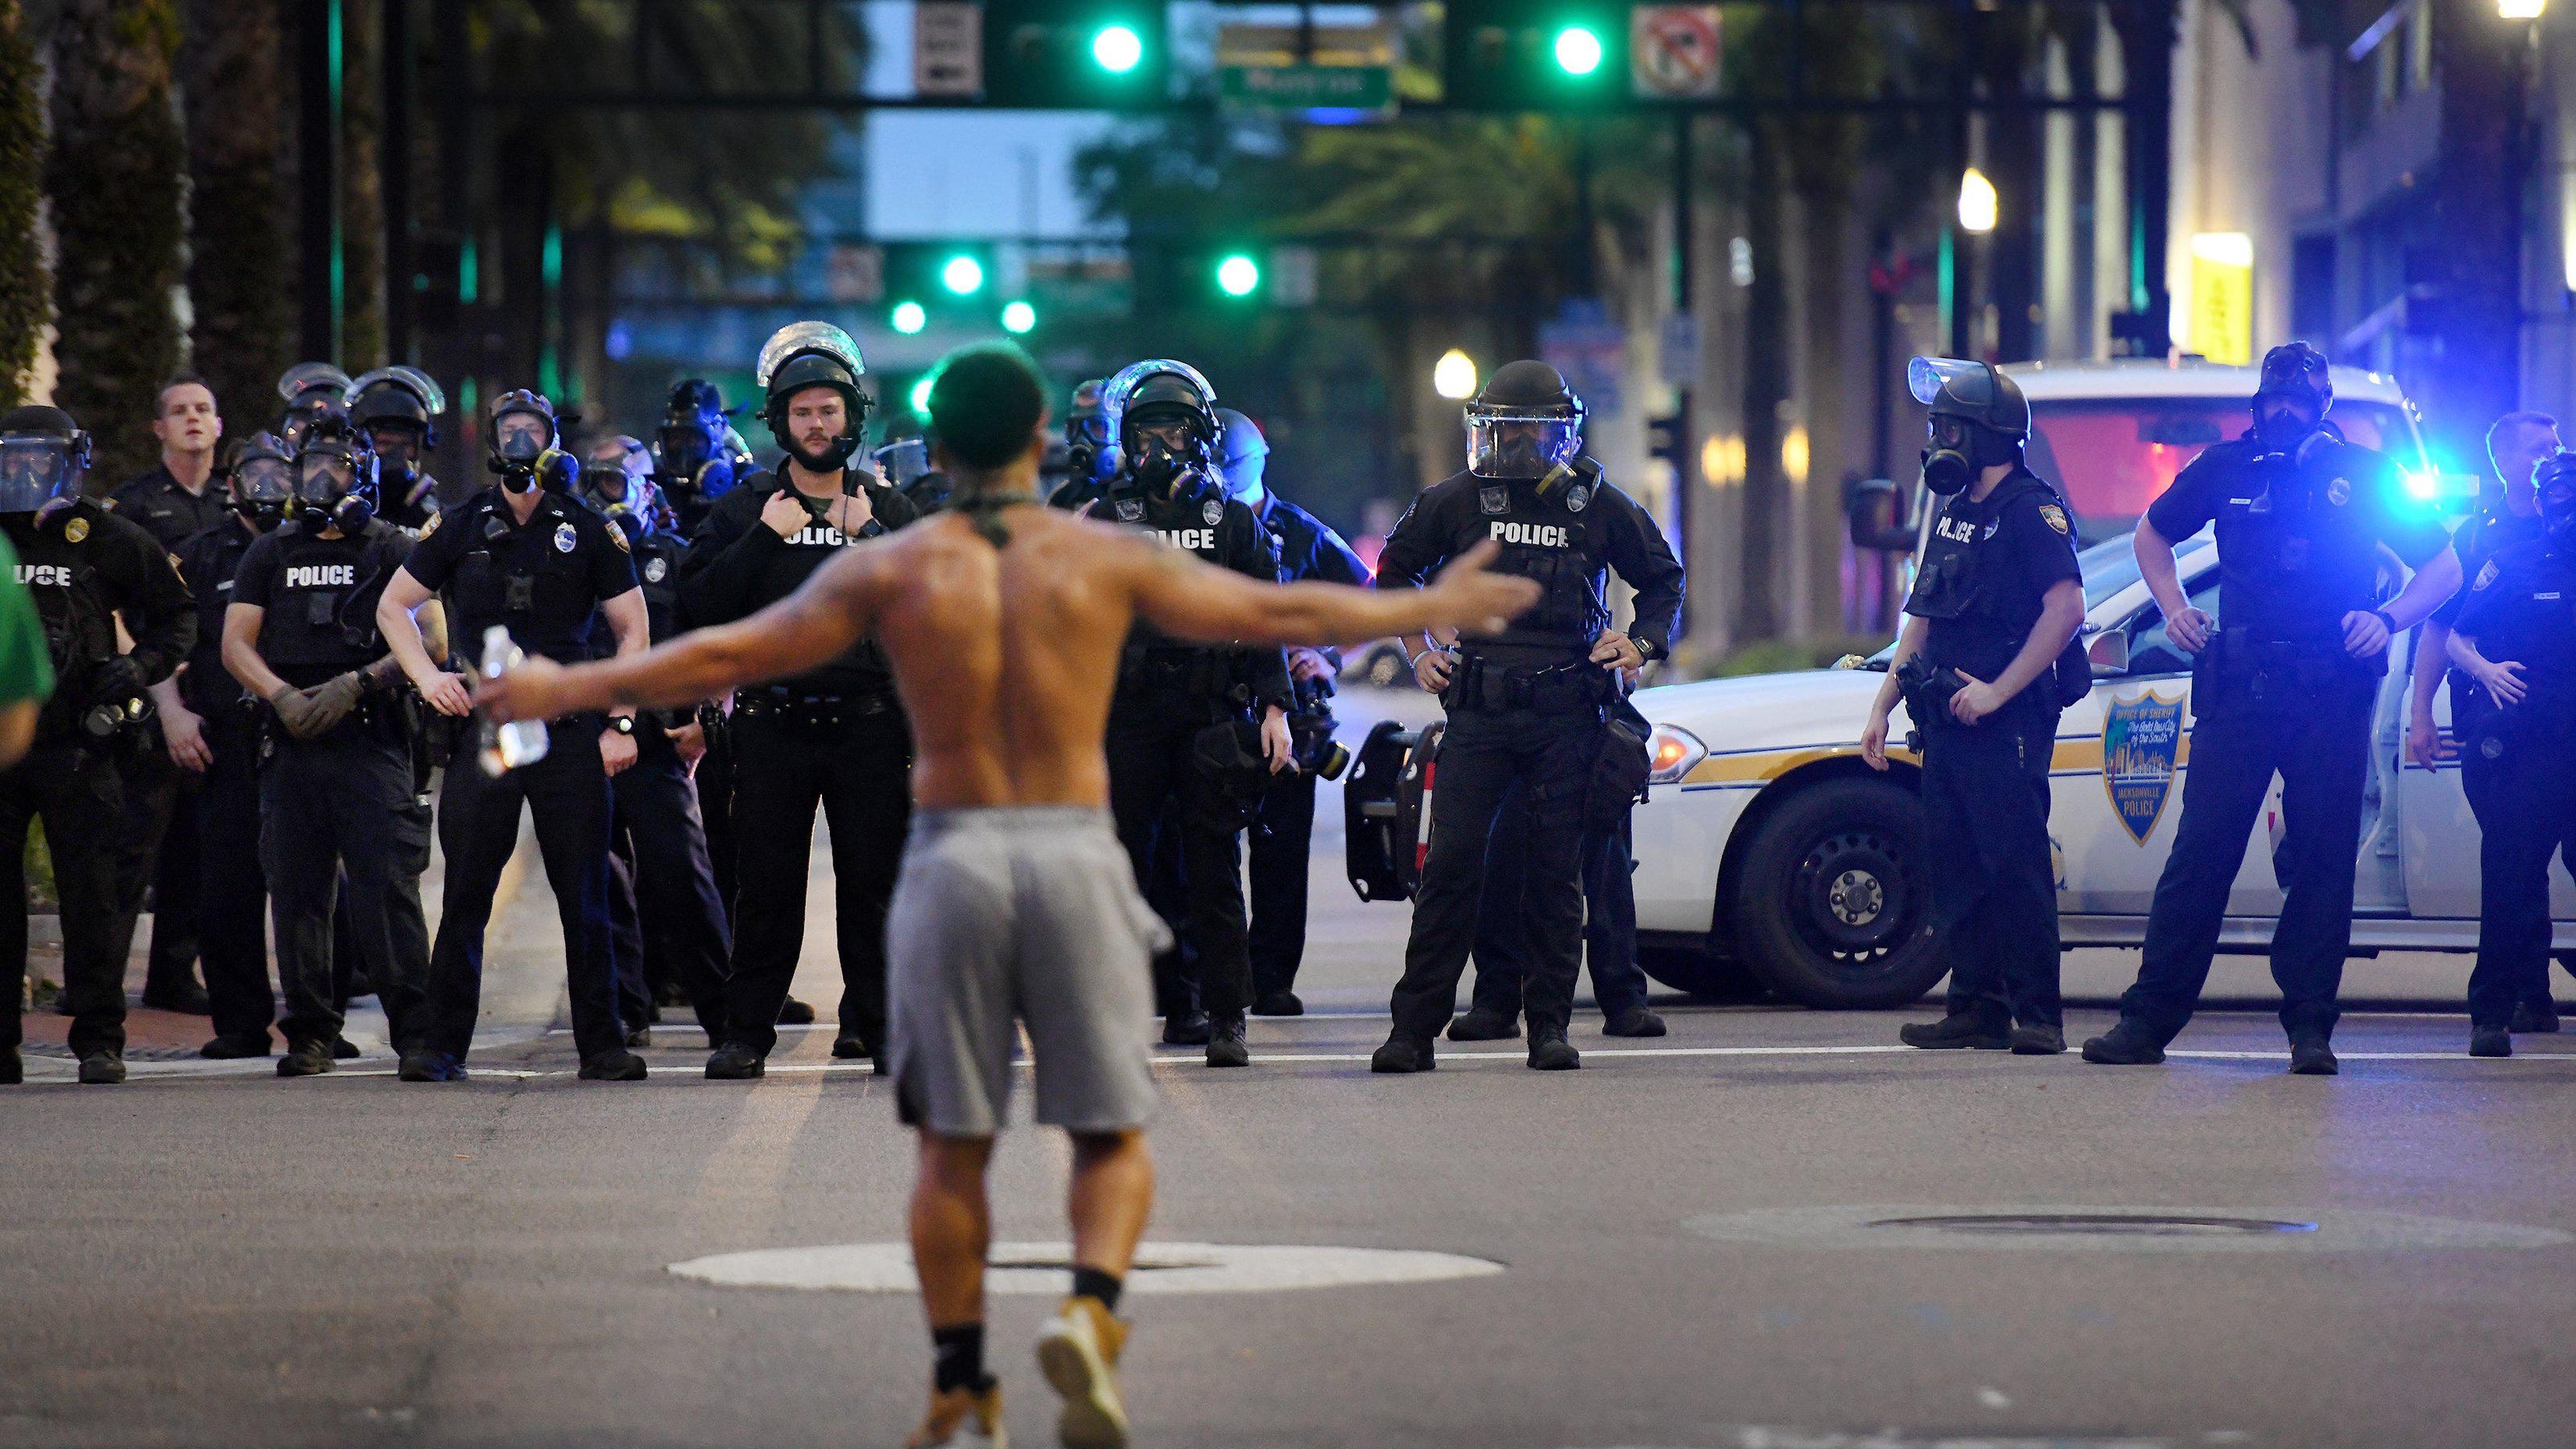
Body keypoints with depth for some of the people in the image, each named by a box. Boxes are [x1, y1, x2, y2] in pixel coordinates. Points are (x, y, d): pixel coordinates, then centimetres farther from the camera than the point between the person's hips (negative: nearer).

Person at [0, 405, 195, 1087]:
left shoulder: (109, 541, 3)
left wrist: (139, 667, -8)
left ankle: (99, 1040, 3)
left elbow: (176, 619, 9)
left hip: (77, 746, -2)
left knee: (89, 898, -2)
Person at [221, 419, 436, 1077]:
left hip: (370, 736, -4)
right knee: (296, 891, 3)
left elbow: (429, 638, -1)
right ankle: (311, 1034, 9)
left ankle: (416, 1030, -12)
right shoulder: (270, 553, 17)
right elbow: (236, 642, 10)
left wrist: (358, 684, -13)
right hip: (291, 740, 4)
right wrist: (281, 695, -8)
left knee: (388, 886, -12)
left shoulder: (394, 549, 7)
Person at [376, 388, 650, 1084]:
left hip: (570, 733, 0)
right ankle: (440, 1045, 4)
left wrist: (621, 722, -1)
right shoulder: (460, 527, 7)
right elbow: (393, 606, 15)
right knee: (465, 895, 0)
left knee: (585, 896, 0)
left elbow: (633, 628, 8)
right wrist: (427, 675, -1)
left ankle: (601, 1045, 6)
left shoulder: (590, 531, 5)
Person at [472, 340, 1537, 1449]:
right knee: (1113, 1137, 7)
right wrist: (1432, 610, 22)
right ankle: (1090, 1308, -20)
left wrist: (571, 690, 15)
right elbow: (1280, 615, 10)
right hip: (1074, 855, 0)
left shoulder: (891, 569, 2)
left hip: (951, 855, 1)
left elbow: (729, 657, 5)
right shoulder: (1104, 560, 2)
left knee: (952, 1146, 10)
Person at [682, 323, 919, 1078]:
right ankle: (747, 1032, 4)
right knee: (766, 888, 0)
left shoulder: (888, 509, 10)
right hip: (774, 725, 0)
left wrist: (869, 537, -9)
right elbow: (698, 607, -3)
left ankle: (877, 1022, 11)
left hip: (868, 725, 0)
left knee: (874, 883, 2)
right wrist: (764, 538, -10)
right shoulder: (747, 508, 8)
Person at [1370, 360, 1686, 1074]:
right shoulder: (1458, 500, 4)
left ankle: (1549, 1027, 10)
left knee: (1556, 873, 3)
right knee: (1451, 866, -6)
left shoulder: (1598, 505, 4)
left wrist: (1642, 645, 4)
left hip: (1567, 713, 0)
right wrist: (1417, 648, 13)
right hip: (1478, 711, 0)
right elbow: (1396, 568, 21)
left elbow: (1663, 579, 19)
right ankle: (1414, 1028, -3)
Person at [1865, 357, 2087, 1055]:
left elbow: (2066, 609, -18)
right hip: (1947, 722, 9)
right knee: (1955, 869, 7)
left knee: (2016, 867, -10)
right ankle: (1977, 1009, 12)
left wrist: (1997, 691, -19)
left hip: (2006, 723, -9)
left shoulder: (2031, 510, -8)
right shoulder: (1953, 513, 19)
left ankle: (2039, 1016, -8)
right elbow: (1922, 620, 25)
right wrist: (1882, 706, 18)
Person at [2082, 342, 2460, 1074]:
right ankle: (2147, 1019, -3)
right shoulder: (2225, 467, 9)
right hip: (2238, 691, 0)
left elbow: (2444, 566, 11)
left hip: (2334, 696, 0)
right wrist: (2175, 609, 11)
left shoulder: (2363, 474, 6)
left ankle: (2310, 1027, 7)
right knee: (2200, 854, -4)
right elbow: (2154, 533, 26)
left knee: (2323, 862, 1)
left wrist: (2387, 620, -5)